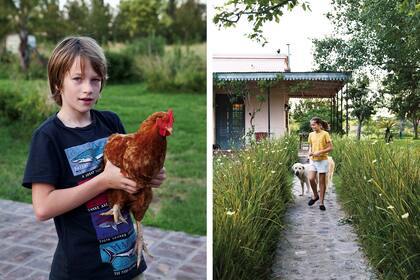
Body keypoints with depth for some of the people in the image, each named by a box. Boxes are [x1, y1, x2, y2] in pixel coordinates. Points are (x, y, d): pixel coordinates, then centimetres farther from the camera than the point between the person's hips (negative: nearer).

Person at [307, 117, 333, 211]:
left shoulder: (325, 134, -8)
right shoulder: (311, 134, 7)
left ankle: (321, 202, 11)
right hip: (313, 160, 4)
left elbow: (330, 148, -9)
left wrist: (319, 152, -19)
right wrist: (310, 152, -5)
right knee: (311, 179, -8)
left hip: (322, 160, -4)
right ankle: (315, 196, 17)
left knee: (322, 181, 2)